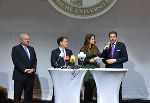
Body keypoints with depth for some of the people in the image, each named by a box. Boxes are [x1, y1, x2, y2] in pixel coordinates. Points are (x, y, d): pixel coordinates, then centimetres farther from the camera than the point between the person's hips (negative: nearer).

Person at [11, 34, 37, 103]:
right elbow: (16, 61, -11)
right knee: (17, 94, -2)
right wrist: (24, 70, -17)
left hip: (30, 75, 5)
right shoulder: (16, 48, -1)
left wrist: (33, 69, -6)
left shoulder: (31, 49, 17)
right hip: (20, 75, -5)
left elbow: (35, 60, 13)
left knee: (29, 94, 5)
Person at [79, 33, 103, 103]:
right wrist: (89, 61, -12)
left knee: (93, 85, 2)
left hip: (95, 68, 5)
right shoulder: (83, 49, -2)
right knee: (88, 86, -4)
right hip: (87, 68, -5)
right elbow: (80, 61, -4)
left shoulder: (95, 48, 13)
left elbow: (100, 55, 11)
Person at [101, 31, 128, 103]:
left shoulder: (121, 45, 4)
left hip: (118, 69, -3)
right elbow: (103, 59, 17)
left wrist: (115, 60, -10)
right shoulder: (107, 46, 15)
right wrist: (105, 55, -4)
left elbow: (125, 58, 0)